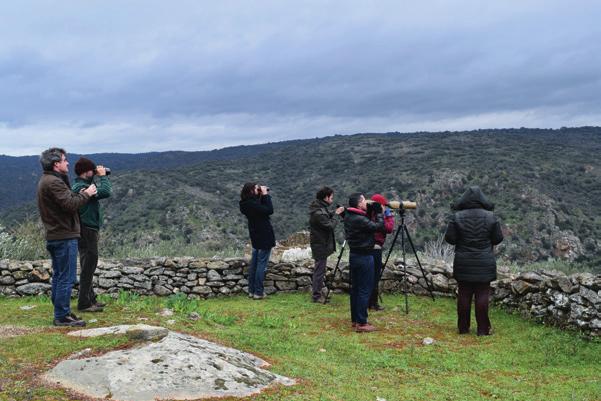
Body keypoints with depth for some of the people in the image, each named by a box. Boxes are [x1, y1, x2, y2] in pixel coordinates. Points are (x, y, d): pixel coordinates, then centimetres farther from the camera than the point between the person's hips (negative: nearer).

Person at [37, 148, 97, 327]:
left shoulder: (46, 180, 16)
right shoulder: (53, 182, -18)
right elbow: (70, 204, -23)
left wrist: (80, 194, 4)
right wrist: (86, 194, -10)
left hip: (54, 236, 11)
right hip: (64, 236, -11)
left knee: (59, 276, 16)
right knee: (67, 278, -5)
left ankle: (61, 313, 24)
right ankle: (62, 316, -1)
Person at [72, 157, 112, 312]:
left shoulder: (79, 186, 14)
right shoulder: (81, 187, -19)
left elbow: (102, 192, 19)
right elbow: (106, 192, -26)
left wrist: (99, 177, 9)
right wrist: (103, 176, -13)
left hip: (88, 230, 11)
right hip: (87, 230, -11)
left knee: (89, 265, 17)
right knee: (89, 266, -5)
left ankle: (90, 299, 27)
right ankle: (84, 303, 0)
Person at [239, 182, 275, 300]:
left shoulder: (248, 203, 7)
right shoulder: (252, 204, -22)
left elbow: (262, 208, 14)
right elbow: (269, 210, -24)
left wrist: (263, 196, 3)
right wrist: (265, 195, -17)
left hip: (256, 237, 10)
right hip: (264, 237, -10)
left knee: (254, 263, 14)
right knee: (262, 264, -3)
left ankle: (252, 290, 21)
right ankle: (258, 292, 1)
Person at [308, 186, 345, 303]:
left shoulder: (320, 207, 7)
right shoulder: (318, 213, -24)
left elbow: (327, 217, 17)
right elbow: (330, 226, -23)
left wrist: (335, 213, 2)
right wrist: (336, 215, -10)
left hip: (320, 243, 10)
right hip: (321, 244, -10)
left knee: (319, 269, 18)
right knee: (320, 270, -3)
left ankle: (316, 293, 28)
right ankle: (316, 296, 4)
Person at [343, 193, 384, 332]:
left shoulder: (348, 216, 5)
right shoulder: (360, 220, -23)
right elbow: (379, 227, -18)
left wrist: (374, 213, 6)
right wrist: (379, 213, -5)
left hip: (354, 255, 9)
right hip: (364, 257, -9)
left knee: (355, 288, 15)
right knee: (365, 290, -4)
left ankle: (355, 319, 24)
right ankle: (361, 323, -1)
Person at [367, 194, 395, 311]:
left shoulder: (370, 214, 10)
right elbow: (389, 228, -17)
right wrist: (390, 216, -6)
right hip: (375, 248, -9)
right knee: (375, 276, -2)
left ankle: (368, 301, 21)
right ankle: (372, 303, 3)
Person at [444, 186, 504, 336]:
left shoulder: (457, 217, -7)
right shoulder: (490, 217, -6)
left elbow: (449, 238, -6)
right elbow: (498, 239, -1)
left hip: (463, 264, 1)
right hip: (484, 264, 0)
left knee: (464, 295, 8)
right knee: (482, 295, 5)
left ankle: (463, 328, 15)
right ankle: (483, 329, 8)